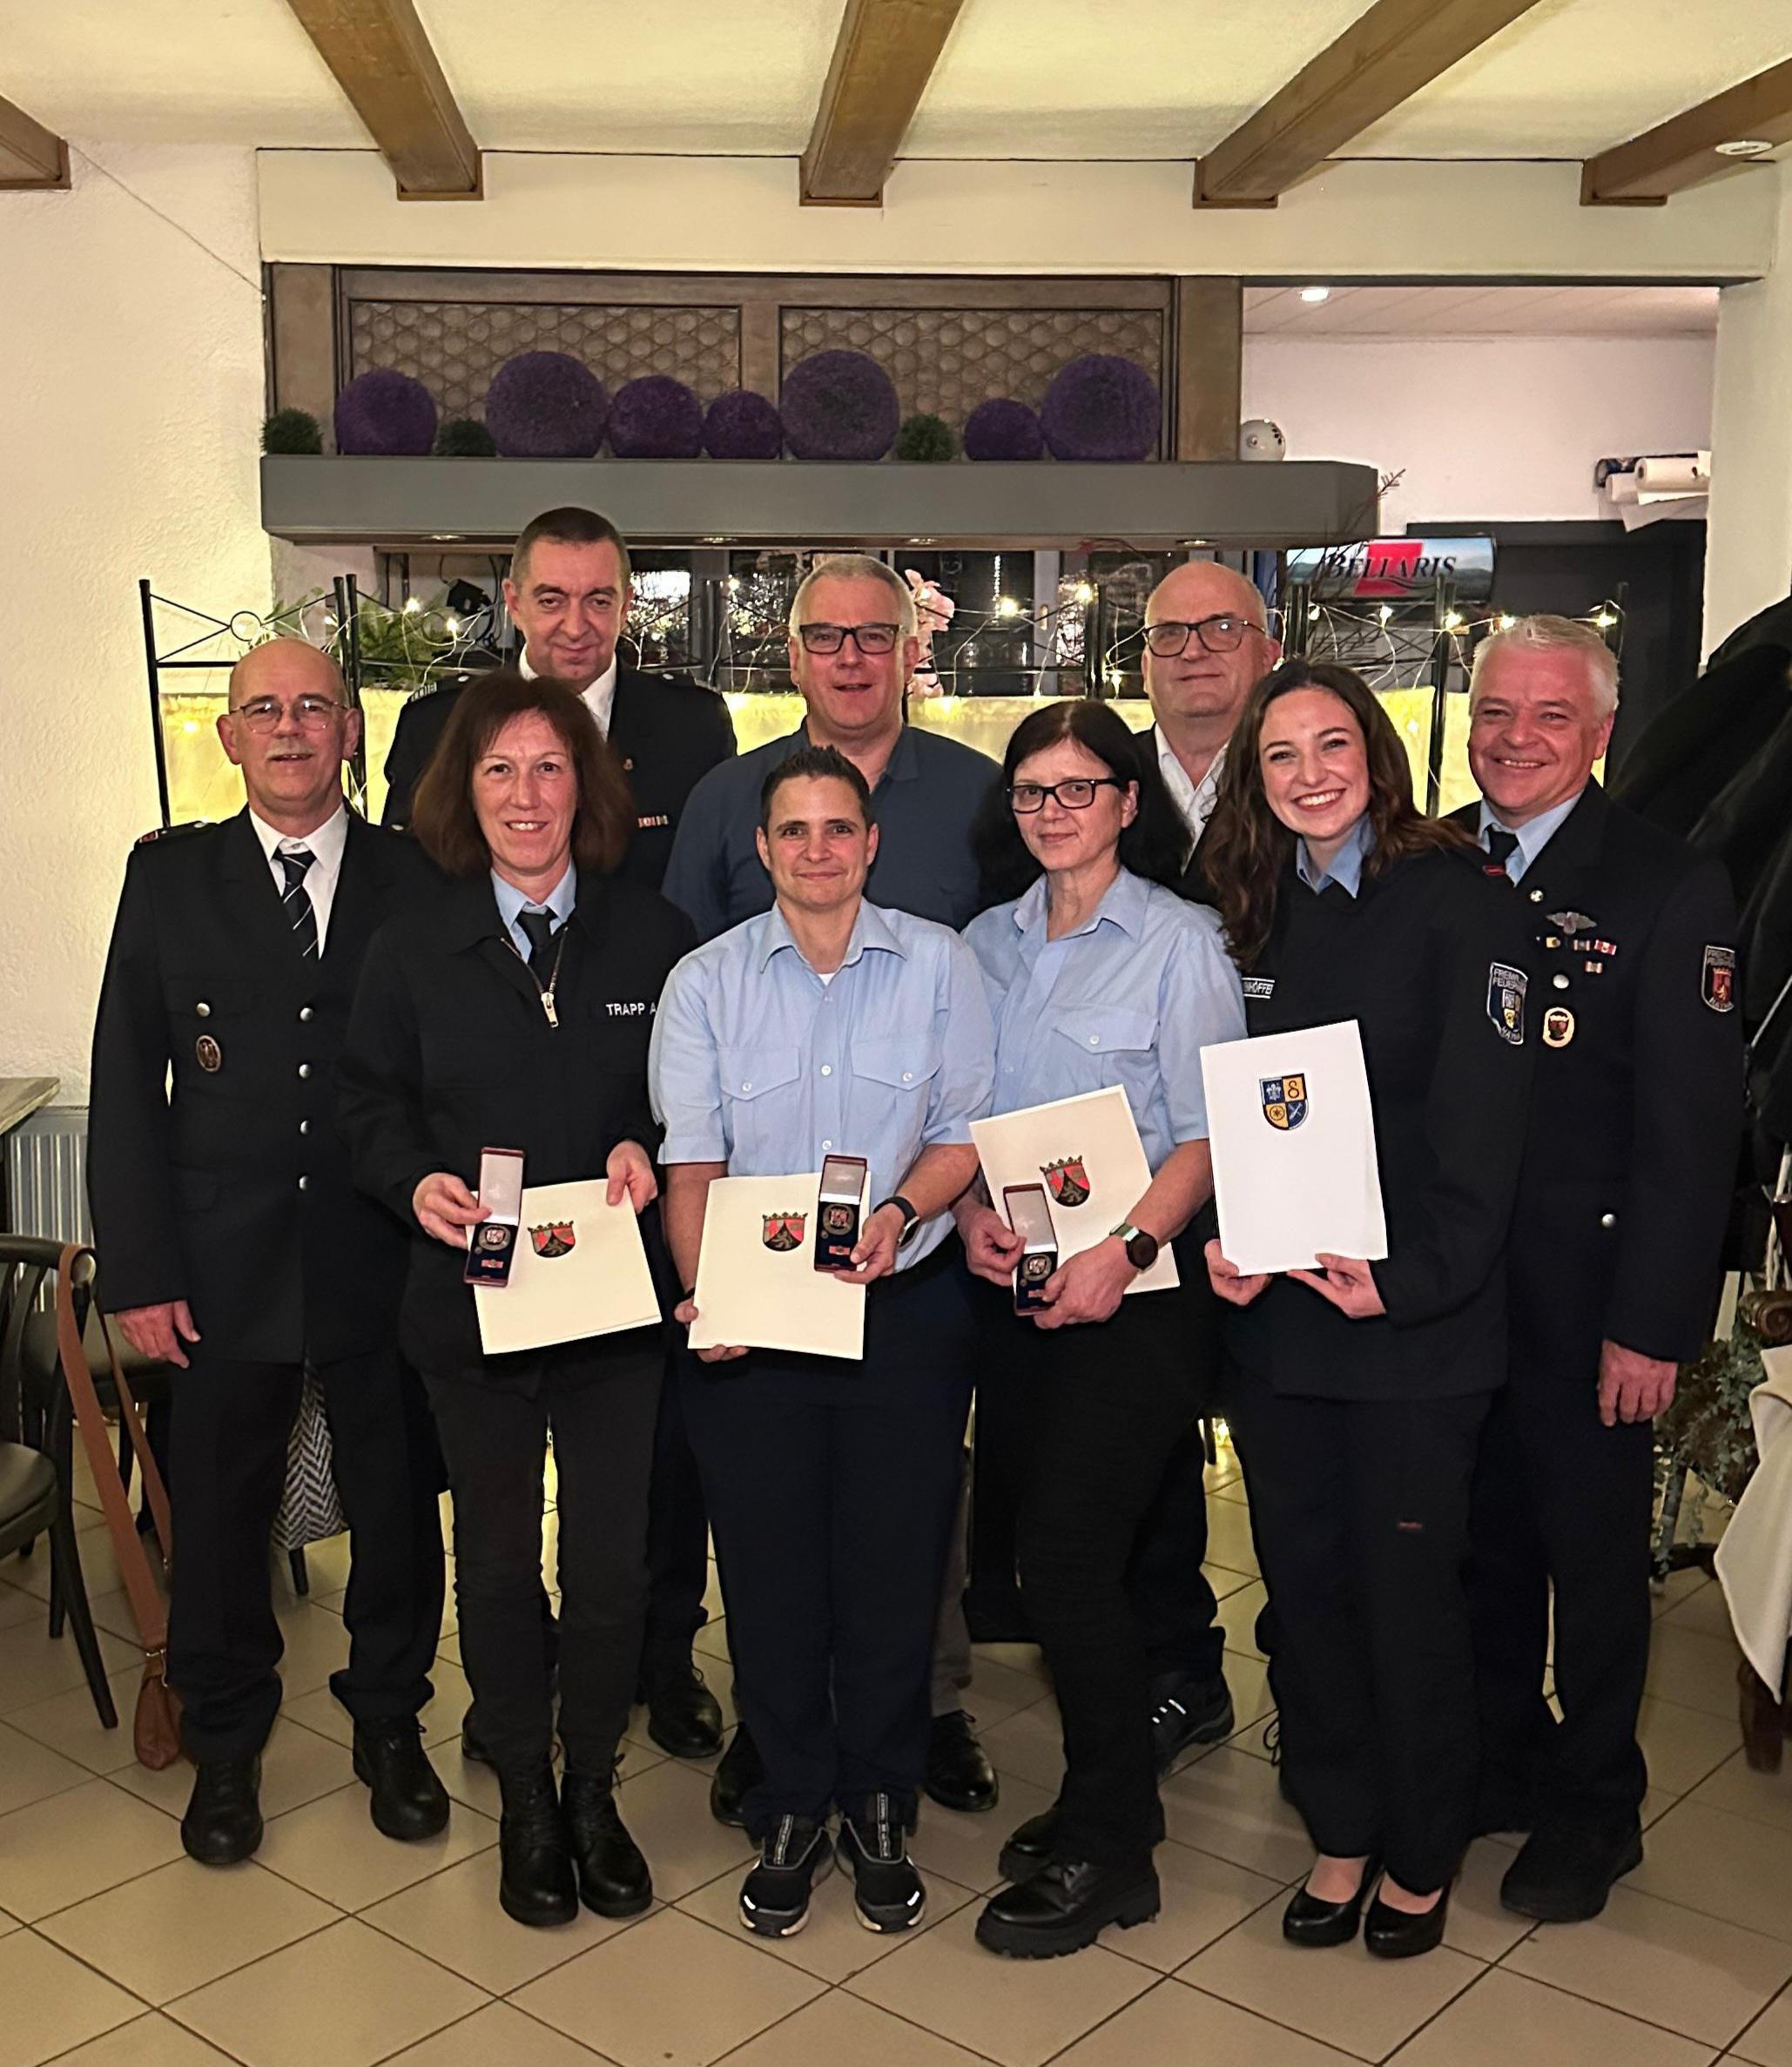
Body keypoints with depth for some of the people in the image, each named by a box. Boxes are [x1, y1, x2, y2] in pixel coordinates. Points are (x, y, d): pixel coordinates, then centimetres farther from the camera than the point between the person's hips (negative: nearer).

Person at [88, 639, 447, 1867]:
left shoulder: (418, 881, 1)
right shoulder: (170, 877, 2)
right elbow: (126, 1083, 0)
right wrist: (140, 1271, -5)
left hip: (387, 1263, 0)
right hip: (224, 1268, 0)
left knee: (398, 1503, 12)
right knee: (221, 1512, 13)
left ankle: (390, 1720, 35)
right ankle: (225, 1748, 34)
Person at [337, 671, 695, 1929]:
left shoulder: (654, 937, 0)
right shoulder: (413, 952, 1)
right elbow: (372, 1106, 4)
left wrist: (648, 1148, -15)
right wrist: (418, 1183, -14)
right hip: (472, 1297, 1)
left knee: (612, 1561, 8)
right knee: (497, 1561, 13)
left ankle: (594, 1789, 31)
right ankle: (525, 1799, 32)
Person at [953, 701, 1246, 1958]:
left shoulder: (1179, 941, -5)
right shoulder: (988, 944, 11)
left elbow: (1209, 1133, -9)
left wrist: (1125, 1251, -22)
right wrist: (972, 1210, -5)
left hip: (1139, 1290, -5)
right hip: (1025, 1288, 5)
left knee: (1067, 1560, -6)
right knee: (1072, 1553, 9)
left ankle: (1105, 1854, 12)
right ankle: (1112, 1802, 29)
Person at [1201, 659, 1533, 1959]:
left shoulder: (1457, 904, -6)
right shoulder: (1259, 918, 11)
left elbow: (1482, 1117, -12)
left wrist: (1412, 1277, -20)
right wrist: (1221, 1240, -4)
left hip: (1417, 1317, -5)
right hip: (1276, 1311, 5)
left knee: (1407, 1585, 6)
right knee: (1304, 1579, 12)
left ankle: (1421, 1853, 27)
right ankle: (1340, 1834, 31)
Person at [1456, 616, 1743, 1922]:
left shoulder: (1670, 887, -9)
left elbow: (1693, 1127, -12)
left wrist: (1654, 1323, -15)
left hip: (1582, 1293, -4)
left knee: (1593, 1548, 11)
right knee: (1484, 1530, 17)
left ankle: (1593, 1807, 31)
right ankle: (1499, 1759, 38)